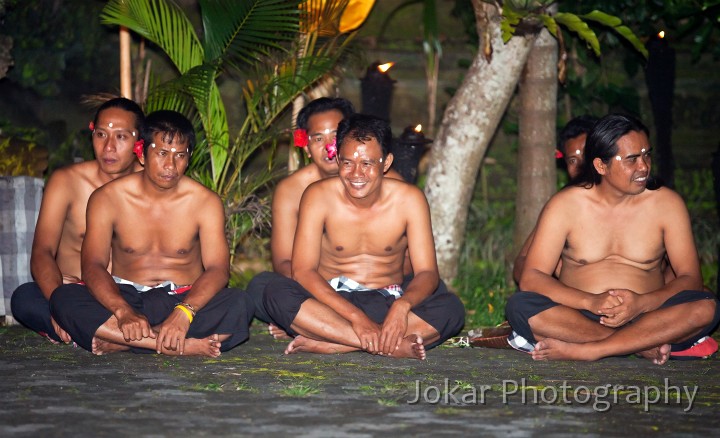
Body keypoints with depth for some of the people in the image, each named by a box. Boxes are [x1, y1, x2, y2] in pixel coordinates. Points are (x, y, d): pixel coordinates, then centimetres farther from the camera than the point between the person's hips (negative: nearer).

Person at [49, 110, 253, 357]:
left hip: (184, 301, 0)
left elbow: (217, 269, -12)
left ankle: (120, 342, -30)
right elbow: (93, 266, -11)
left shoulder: (204, 202, -2)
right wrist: (123, 311, -33)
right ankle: (184, 345, -36)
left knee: (238, 305, -30)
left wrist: (184, 313, -33)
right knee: (63, 298, -29)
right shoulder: (107, 198, -1)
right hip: (125, 299, 0)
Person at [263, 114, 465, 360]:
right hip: (331, 303, -1)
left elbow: (427, 272, -9)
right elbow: (303, 271, -15)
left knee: (451, 308, -28)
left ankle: (325, 344, -32)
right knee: (276, 293, -31)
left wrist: (402, 305, -33)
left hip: (387, 304, 1)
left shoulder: (408, 199, -6)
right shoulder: (318, 196, -9)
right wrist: (356, 317, -30)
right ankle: (393, 346, -37)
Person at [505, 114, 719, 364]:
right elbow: (531, 278, -8)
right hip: (578, 318, 0)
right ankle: (644, 344, -26)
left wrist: (642, 304, -22)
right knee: (520, 306, -28)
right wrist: (592, 302, -25)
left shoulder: (665, 203, 3)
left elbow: (690, 278, -1)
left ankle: (582, 350, -30)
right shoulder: (565, 205, 0)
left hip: (646, 318, 1)